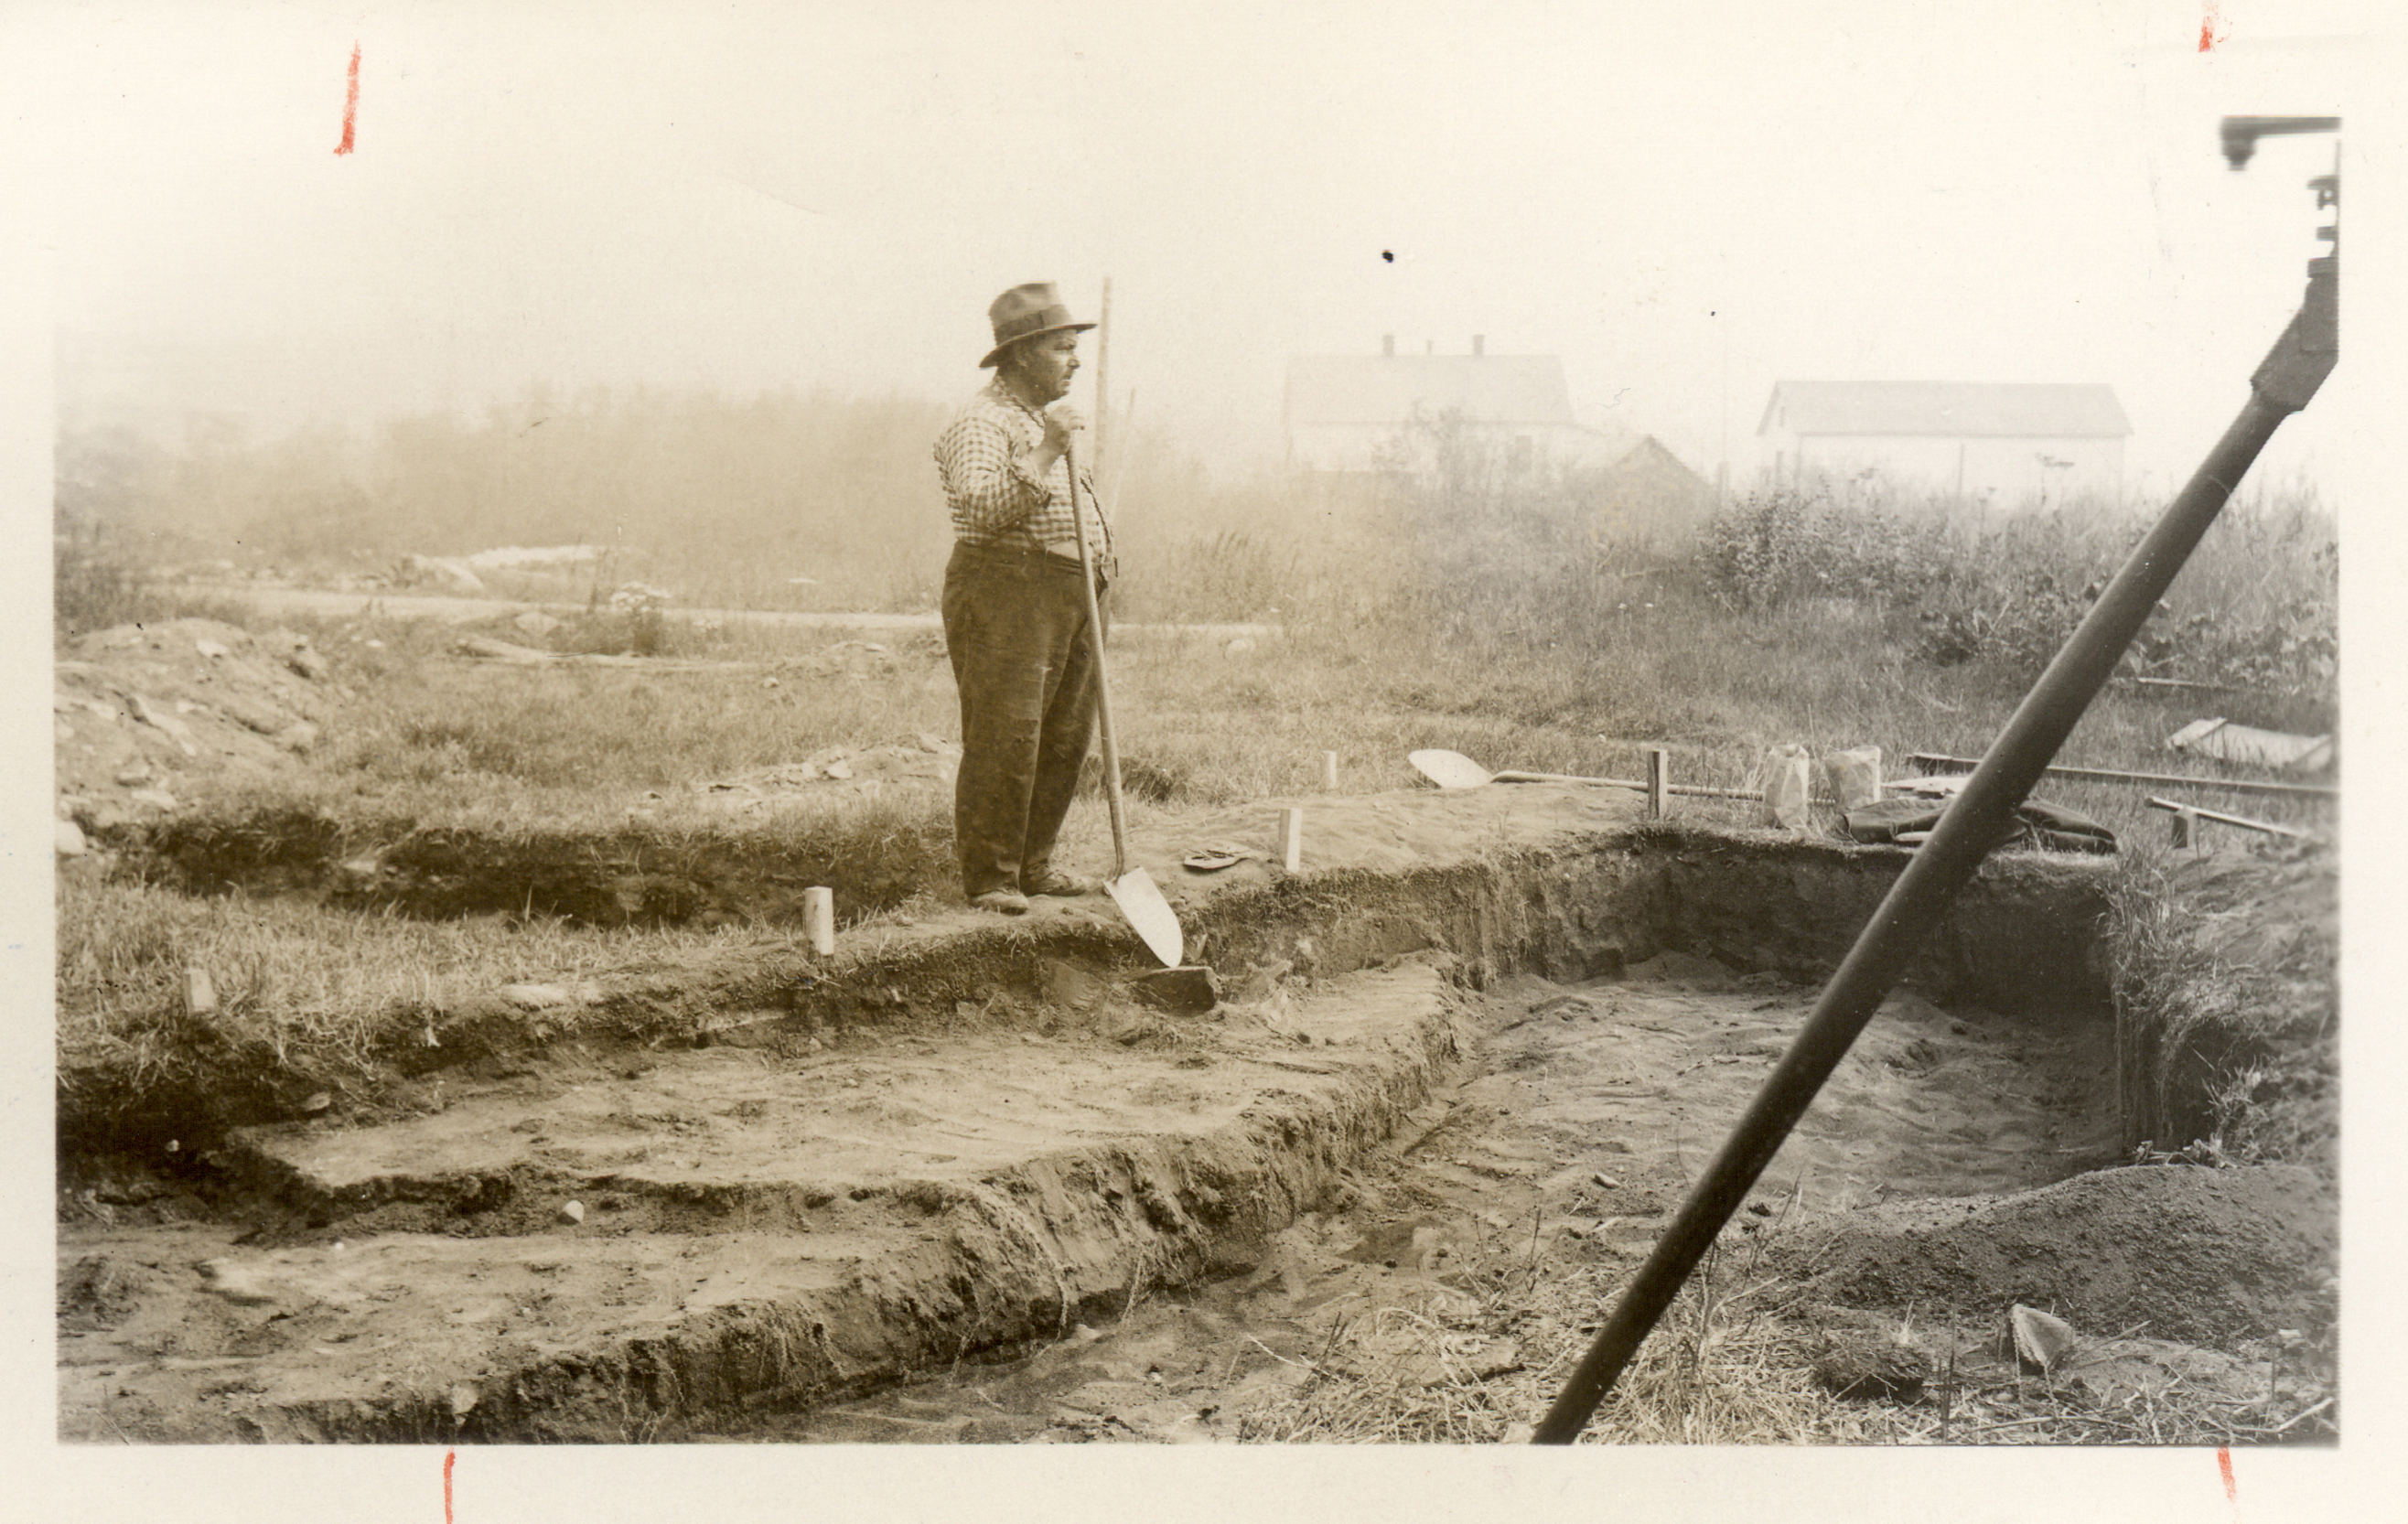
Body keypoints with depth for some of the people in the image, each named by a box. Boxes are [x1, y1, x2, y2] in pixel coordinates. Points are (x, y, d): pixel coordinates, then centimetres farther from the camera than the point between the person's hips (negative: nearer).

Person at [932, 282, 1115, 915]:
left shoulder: (1045, 418, 22)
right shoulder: (980, 422, -9)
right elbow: (980, 506, -25)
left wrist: (1098, 593, 25)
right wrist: (1045, 454, -27)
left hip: (1073, 598, 9)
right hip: (1005, 594, -9)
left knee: (1065, 738, 9)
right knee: (1003, 742, -9)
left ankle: (1032, 866, 18)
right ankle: (987, 876, -2)